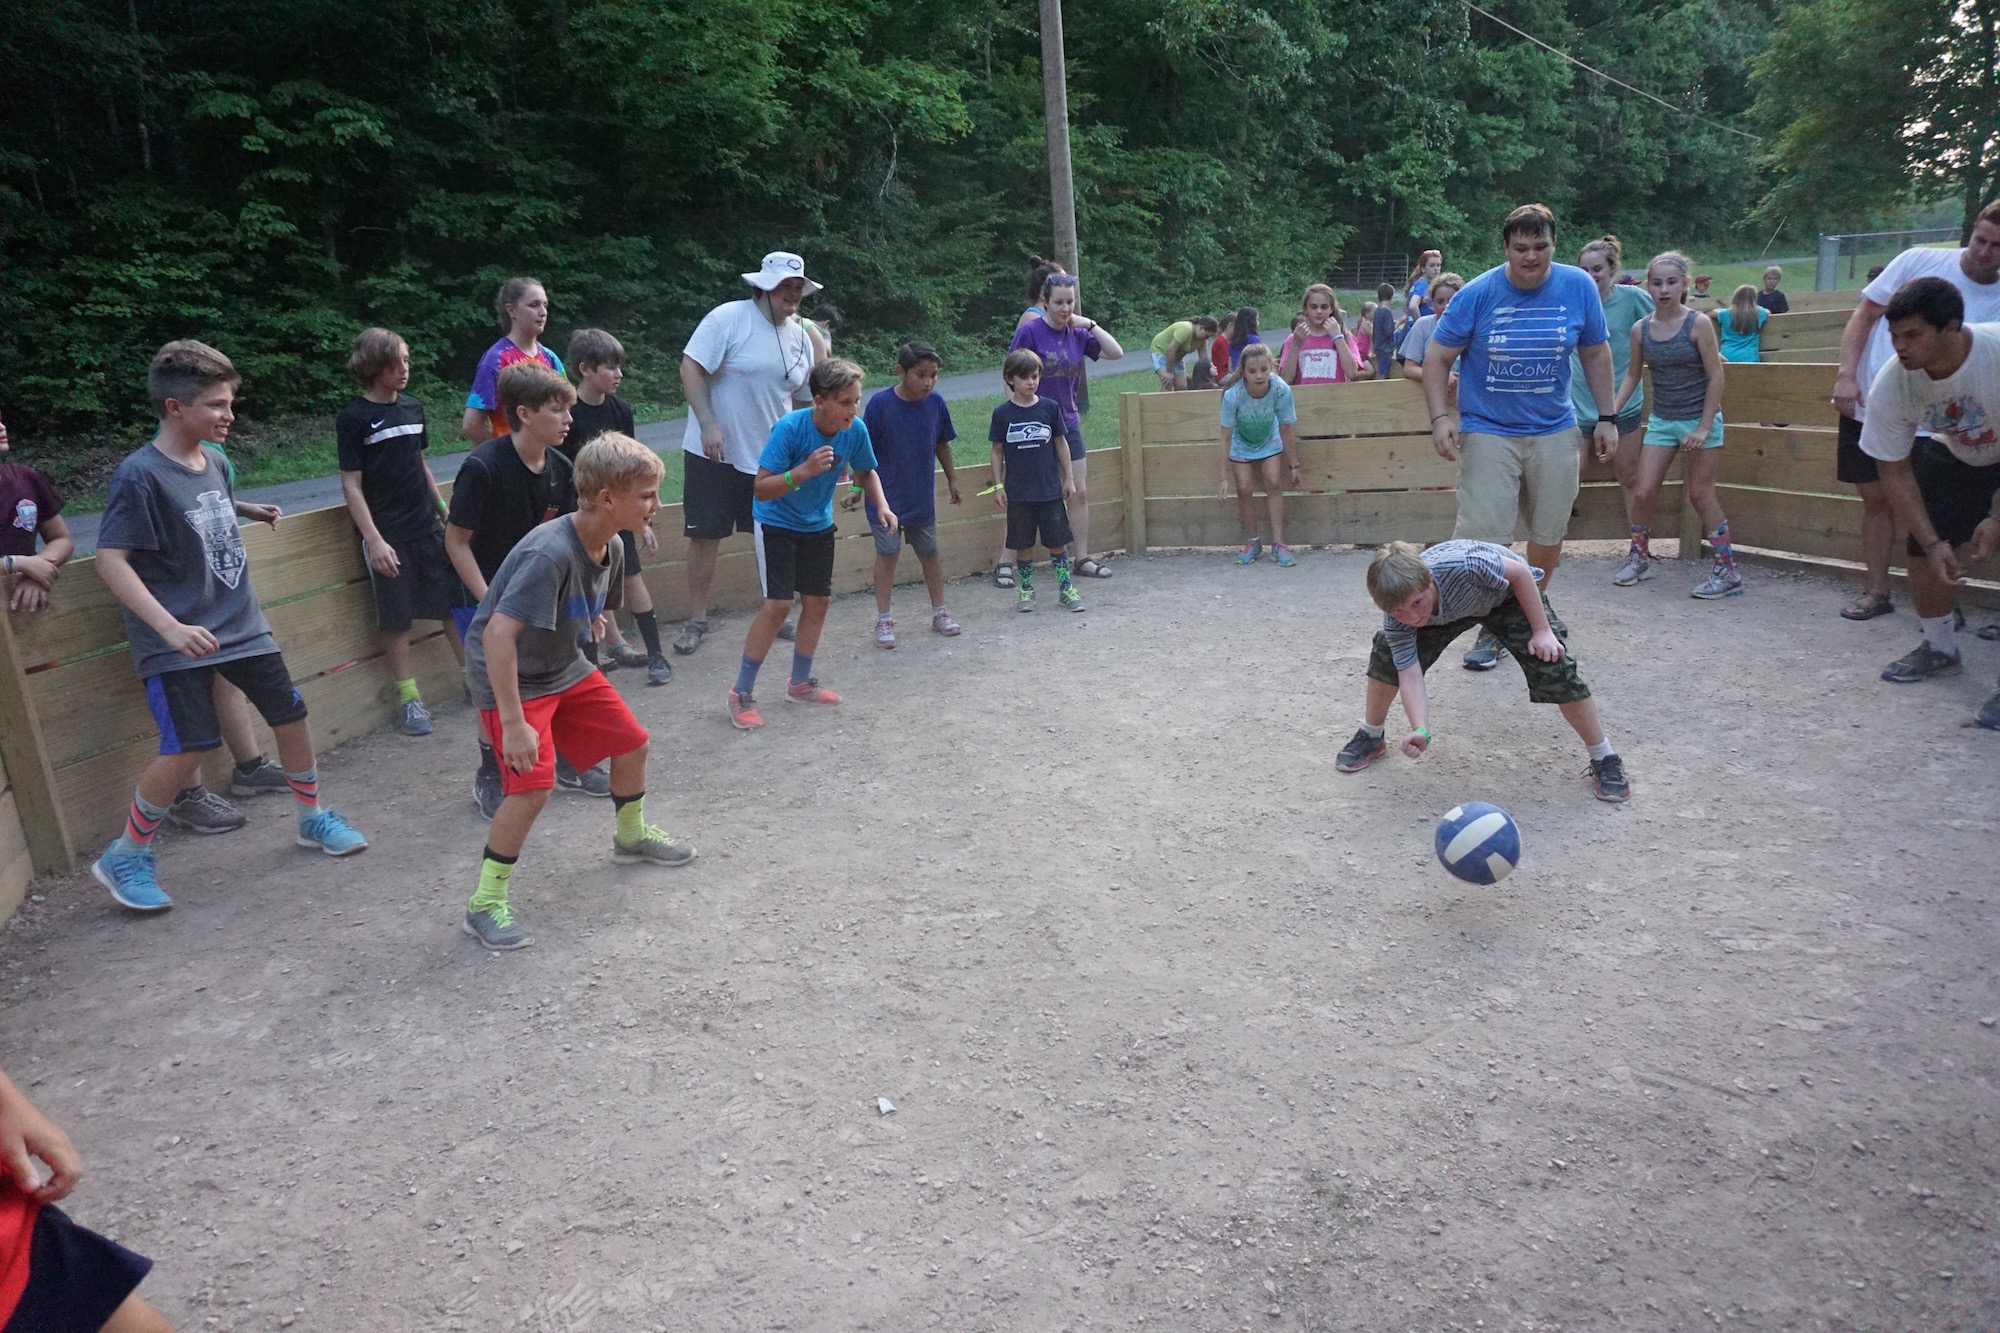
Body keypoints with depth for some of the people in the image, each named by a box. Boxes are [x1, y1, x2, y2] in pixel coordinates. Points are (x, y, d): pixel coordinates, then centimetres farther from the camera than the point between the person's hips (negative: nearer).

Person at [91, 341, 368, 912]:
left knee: (292, 714, 9)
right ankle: (125, 858, 10)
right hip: (177, 640, -7)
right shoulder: (140, 475, -17)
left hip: (241, 623, 7)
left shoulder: (215, 460, 4)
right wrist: (170, 627, -28)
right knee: (189, 748, -11)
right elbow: (110, 558, -21)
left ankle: (313, 818, 30)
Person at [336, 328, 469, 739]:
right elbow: (351, 485, -9)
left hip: (428, 526, 5)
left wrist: (443, 507, 17)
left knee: (456, 601, 7)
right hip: (387, 533, -5)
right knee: (395, 618, 2)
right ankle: (409, 698, 10)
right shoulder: (353, 418, -8)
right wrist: (374, 539, -15)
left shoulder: (412, 407, 8)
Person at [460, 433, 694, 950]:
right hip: (511, 678, -8)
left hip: (564, 666, 8)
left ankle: (631, 834, 40)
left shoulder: (611, 547, -5)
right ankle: (485, 903, 0)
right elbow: (497, 635, -38)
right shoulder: (550, 554, -33)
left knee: (632, 743, 12)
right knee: (533, 786, -18)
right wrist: (513, 723, -37)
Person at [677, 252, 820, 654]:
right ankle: (696, 620, 15)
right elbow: (691, 368, -15)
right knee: (704, 536, 1)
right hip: (715, 454, -5)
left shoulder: (800, 335, 6)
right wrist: (708, 426, -22)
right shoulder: (729, 318, -12)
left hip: (771, 457, 5)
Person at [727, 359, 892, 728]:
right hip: (777, 522, -5)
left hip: (818, 524, 6)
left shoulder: (855, 430, -15)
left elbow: (866, 472, 5)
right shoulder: (789, 428, -30)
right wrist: (803, 471, -43)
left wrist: (881, 504, -12)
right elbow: (762, 489, -30)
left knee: (818, 600, 9)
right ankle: (741, 693, 0)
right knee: (778, 605, -12)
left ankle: (800, 683, 28)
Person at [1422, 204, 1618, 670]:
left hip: (1555, 431, 3)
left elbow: (1596, 354, 10)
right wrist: (1440, 417, -14)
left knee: (1549, 533, 13)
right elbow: (1437, 357, -4)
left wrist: (1607, 417, 8)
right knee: (1483, 537, -10)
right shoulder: (1478, 294, -10)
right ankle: (1491, 628, 6)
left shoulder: (1579, 287, -2)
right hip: (1488, 432, -3)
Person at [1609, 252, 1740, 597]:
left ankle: (1728, 570, 9)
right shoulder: (1640, 330, -1)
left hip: (1700, 419, -4)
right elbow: (1631, 375, 10)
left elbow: (1715, 377, -11)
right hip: (1661, 420, 4)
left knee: (1700, 495, -1)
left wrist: (1704, 427, -15)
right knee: (1642, 492, 0)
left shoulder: (1698, 324, -12)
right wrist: (1611, 414, 1)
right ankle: (1639, 557, 20)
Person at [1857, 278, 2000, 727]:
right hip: (1955, 458, 4)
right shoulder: (1890, 384, -25)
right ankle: (1939, 649, 23)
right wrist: (1934, 542, -18)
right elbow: (1895, 473, -15)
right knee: (1922, 548, -1)